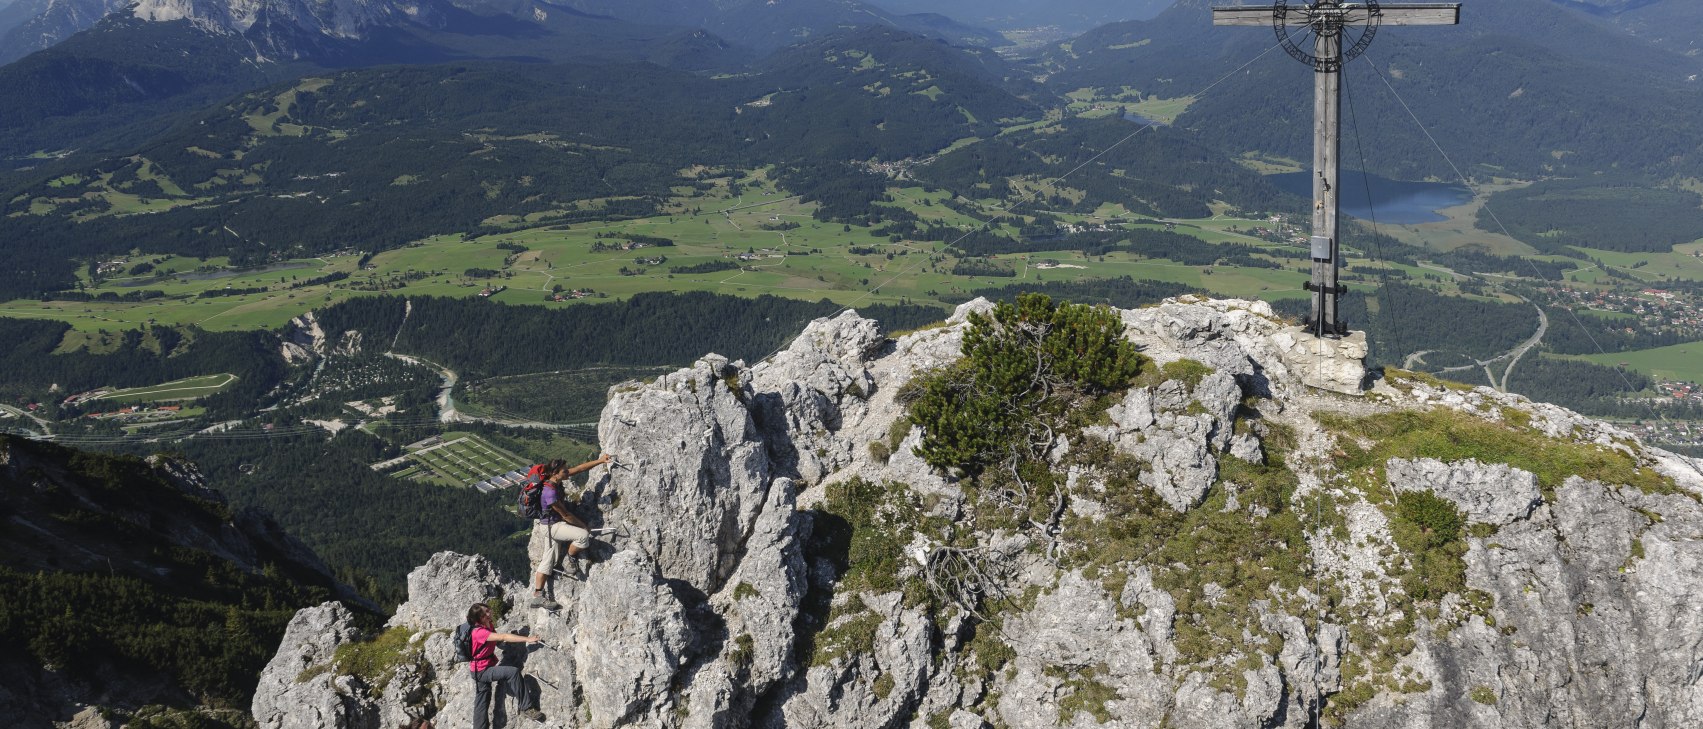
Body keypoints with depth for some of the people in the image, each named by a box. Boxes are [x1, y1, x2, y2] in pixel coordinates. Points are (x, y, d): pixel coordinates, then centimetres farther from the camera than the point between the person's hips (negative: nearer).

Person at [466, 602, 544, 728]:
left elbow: (498, 640, 23)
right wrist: (527, 639, -37)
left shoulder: (489, 626, 3)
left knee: (482, 703, 11)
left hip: (485, 669, 10)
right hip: (482, 670, -10)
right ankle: (526, 708, -20)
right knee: (513, 672, -24)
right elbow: (503, 637, -34)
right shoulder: (479, 632, -26)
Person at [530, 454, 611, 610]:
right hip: (552, 526, -9)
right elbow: (565, 514, -21)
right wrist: (584, 526, -10)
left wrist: (600, 461, -1)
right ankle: (570, 559, 2)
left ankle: (537, 597, 17)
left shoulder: (555, 480, -5)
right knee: (583, 535, -25)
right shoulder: (550, 492, -30)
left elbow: (579, 469, 3)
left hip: (555, 524, 9)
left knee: (548, 561, 12)